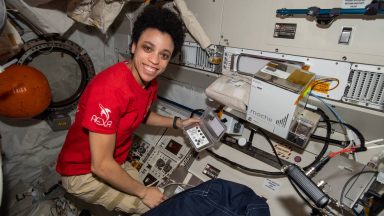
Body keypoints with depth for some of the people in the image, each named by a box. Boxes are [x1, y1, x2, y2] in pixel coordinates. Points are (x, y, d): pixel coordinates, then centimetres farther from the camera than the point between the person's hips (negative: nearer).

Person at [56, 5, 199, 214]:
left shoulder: (150, 83, -8)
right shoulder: (110, 88, -34)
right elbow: (101, 166, -30)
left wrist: (178, 123, 5)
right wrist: (143, 192, -17)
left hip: (116, 162, 8)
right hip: (83, 172, -7)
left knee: (156, 196, 15)